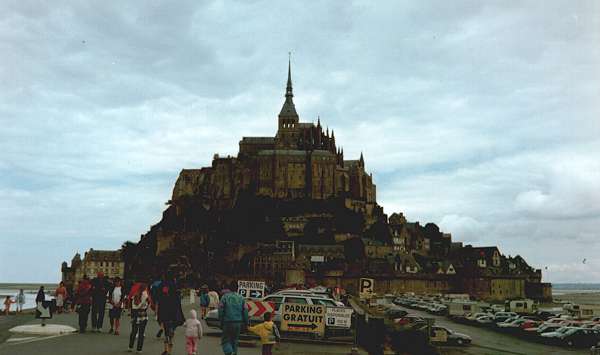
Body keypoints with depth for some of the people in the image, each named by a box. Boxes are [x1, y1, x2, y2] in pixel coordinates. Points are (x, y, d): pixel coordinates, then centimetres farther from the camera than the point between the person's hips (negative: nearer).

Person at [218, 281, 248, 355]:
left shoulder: (225, 297, -3)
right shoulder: (241, 298, 7)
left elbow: (221, 310, -6)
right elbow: (245, 311, 4)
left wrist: (221, 321, 2)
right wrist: (245, 323, 10)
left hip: (228, 322, -3)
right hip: (238, 323, 3)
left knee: (225, 340, 3)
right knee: (235, 341, 17)